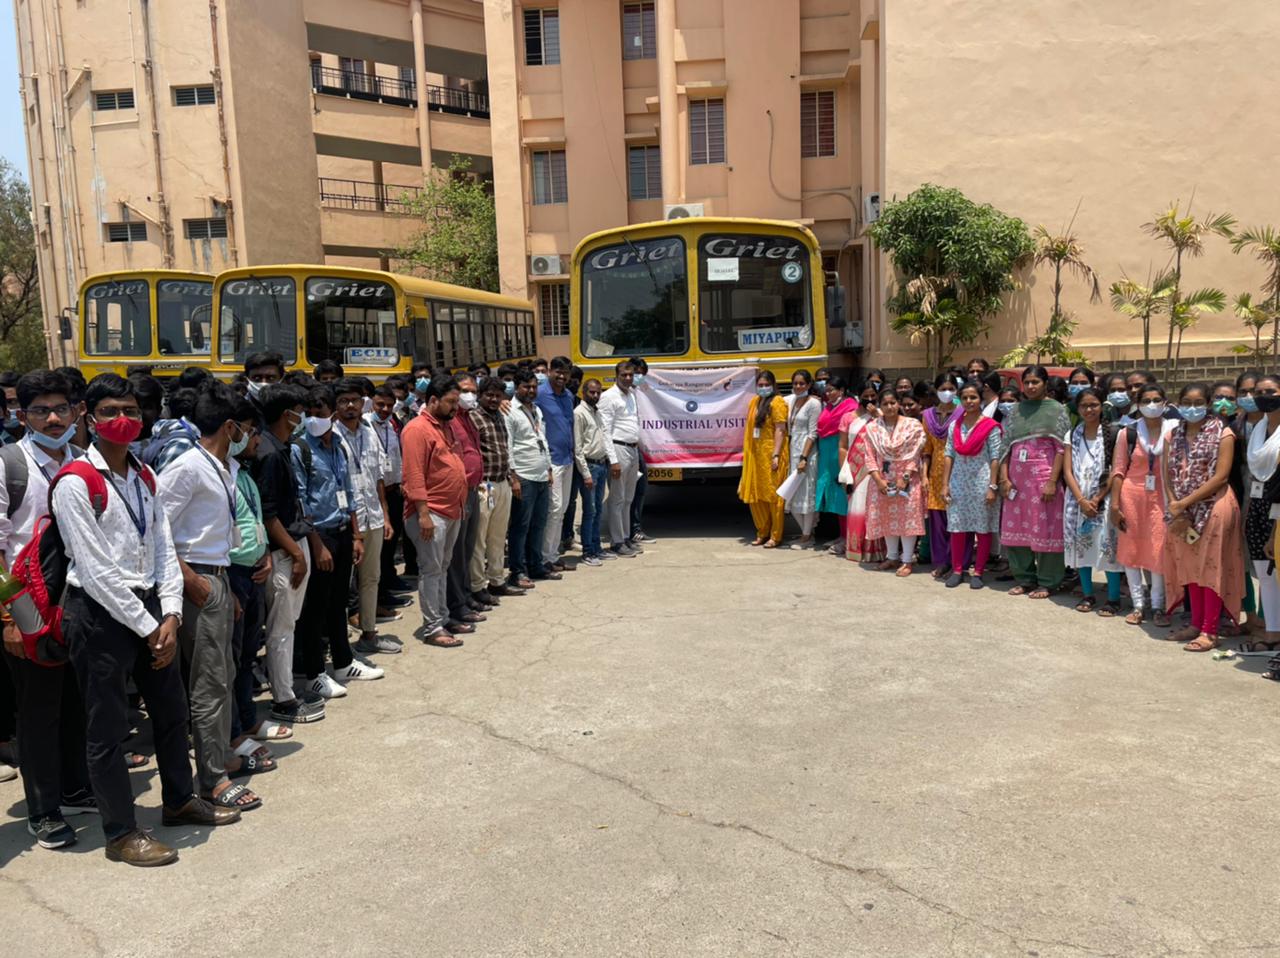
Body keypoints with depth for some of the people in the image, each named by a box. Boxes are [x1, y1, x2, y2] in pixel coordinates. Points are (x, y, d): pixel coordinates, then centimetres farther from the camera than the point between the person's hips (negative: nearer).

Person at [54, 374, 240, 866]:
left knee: (171, 709, 18)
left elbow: (164, 549, 6)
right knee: (107, 728, 6)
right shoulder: (75, 484, -13)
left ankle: (179, 800, 38)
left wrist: (170, 615, -6)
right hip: (99, 612, -7)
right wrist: (147, 627, -14)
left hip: (147, 604, 7)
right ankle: (121, 833, 22)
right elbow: (97, 571, -17)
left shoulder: (144, 477, 8)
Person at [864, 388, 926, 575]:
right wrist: (878, 479, -11)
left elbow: (915, 455, -8)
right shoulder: (873, 427, 2)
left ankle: (907, 560, 6)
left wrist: (904, 478, -16)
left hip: (907, 480, -3)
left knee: (907, 518, -3)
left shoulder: (913, 426, -5)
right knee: (887, 519, 9)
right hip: (883, 480, 3)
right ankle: (892, 556, 23)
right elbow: (871, 456, -1)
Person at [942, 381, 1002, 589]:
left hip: (981, 483, -3)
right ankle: (957, 570, 16)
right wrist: (945, 484, 1)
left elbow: (995, 458, -8)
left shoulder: (990, 426, -6)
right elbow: (948, 455, 6)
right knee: (956, 527, 6)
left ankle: (978, 572, 14)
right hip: (958, 482, 4)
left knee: (983, 529, 4)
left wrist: (992, 486, -13)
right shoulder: (955, 425, 6)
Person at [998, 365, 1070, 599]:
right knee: (1016, 529, 7)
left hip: (1043, 477, -4)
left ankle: (1046, 583, 11)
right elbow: (1006, 446, 9)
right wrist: (1004, 478, -1)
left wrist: (1052, 481, -14)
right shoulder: (1016, 411, 12)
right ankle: (1024, 579, 20)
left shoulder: (1057, 410, 0)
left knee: (1044, 529, 0)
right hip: (1017, 478, 4)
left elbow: (1061, 448, -6)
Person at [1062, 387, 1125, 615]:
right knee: (1081, 546, 6)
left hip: (1103, 499, -3)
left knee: (1108, 547, -6)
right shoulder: (1071, 436, 7)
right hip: (1078, 499, 3)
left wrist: (1097, 499, -12)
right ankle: (1087, 595, 18)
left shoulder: (1111, 435, -1)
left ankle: (1113, 599, 3)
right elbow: (1067, 471, 2)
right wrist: (1082, 500, -9)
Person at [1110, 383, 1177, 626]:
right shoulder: (1127, 433, 1)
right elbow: (1118, 470, 0)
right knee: (1130, 549, 6)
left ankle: (1158, 605, 14)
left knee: (1159, 550, 0)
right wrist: (1114, 505, -4)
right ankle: (1138, 604, 19)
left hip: (1162, 496, -1)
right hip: (1132, 494, 1)